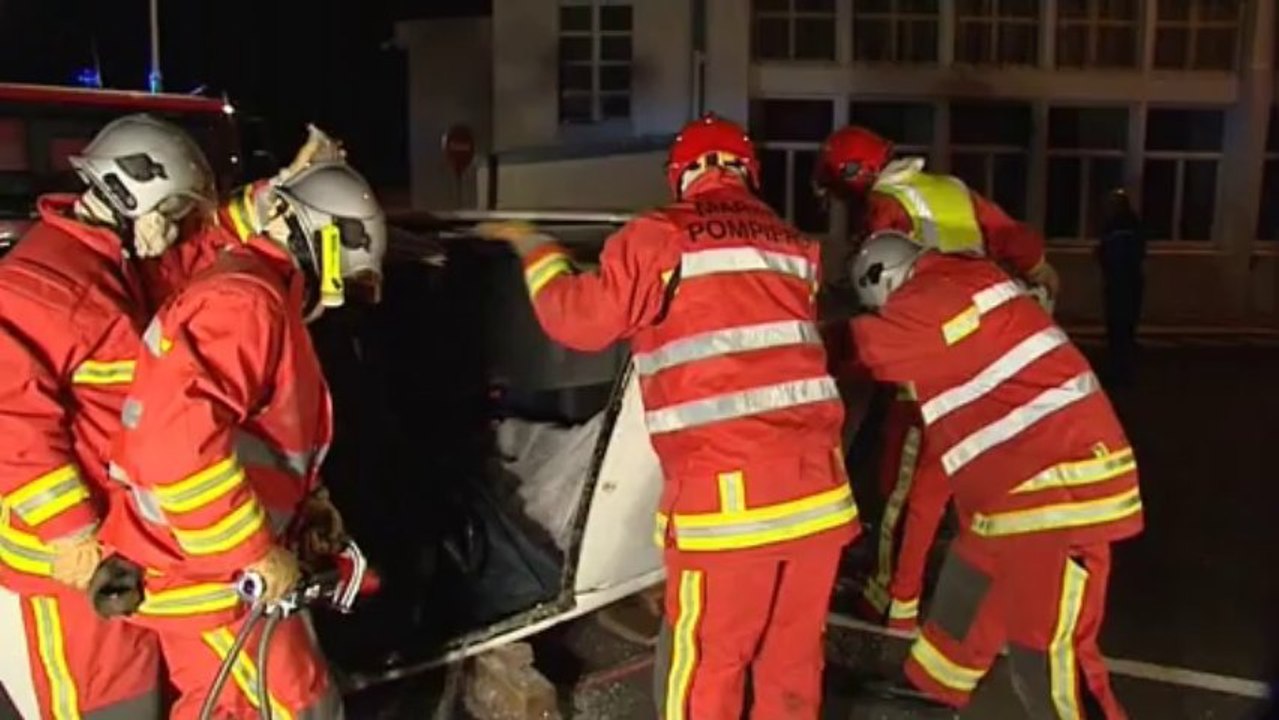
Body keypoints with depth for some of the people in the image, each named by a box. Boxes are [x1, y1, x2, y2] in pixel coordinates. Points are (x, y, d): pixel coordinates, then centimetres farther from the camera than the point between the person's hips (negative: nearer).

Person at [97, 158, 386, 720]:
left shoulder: (252, 299, 14)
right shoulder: (242, 300, -23)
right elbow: (174, 438, -35)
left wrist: (306, 507, 8)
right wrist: (256, 551, -26)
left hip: (216, 567, 10)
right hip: (203, 572, -10)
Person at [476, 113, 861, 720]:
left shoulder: (661, 236, -1)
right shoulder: (792, 243, 14)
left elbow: (581, 320, 2)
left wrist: (533, 249, 19)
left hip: (727, 491, -5)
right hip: (817, 484, 6)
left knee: (704, 666, 10)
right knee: (793, 657, 19)